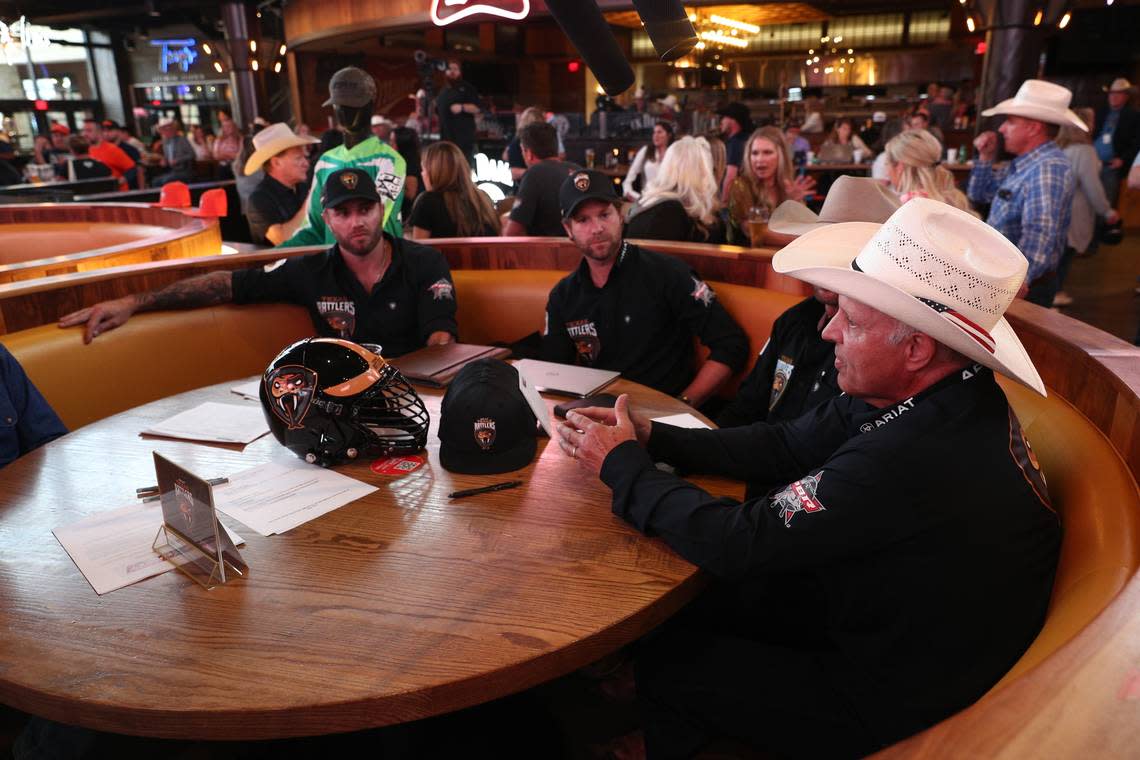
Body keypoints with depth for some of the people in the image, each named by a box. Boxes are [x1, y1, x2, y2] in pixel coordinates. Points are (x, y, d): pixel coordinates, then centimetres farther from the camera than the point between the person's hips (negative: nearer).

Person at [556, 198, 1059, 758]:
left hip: (892, 703, -7)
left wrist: (623, 468, -16)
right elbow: (787, 447, -3)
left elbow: (735, 543, -30)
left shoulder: (910, 461, -39)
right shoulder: (944, 392, -10)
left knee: (665, 665, 7)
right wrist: (652, 438, -10)